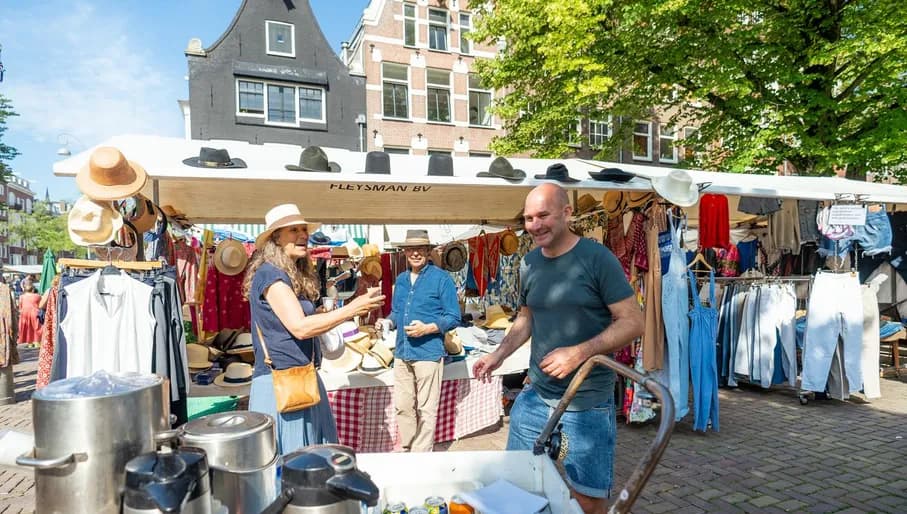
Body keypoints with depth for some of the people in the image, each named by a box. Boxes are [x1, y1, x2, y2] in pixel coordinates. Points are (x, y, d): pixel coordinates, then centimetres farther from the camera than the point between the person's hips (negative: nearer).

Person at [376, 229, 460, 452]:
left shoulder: (441, 278, -6)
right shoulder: (400, 280, 13)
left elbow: (453, 317, -7)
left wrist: (427, 328, -20)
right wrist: (387, 322, 1)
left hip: (428, 353, -6)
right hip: (402, 353, 6)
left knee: (426, 410, 3)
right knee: (402, 406, 14)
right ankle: (406, 449, 31)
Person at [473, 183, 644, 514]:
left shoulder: (597, 258, -13)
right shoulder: (529, 264, 4)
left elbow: (633, 322, -13)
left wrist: (579, 353, -23)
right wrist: (498, 355, 4)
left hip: (587, 404, -5)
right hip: (534, 397, 5)